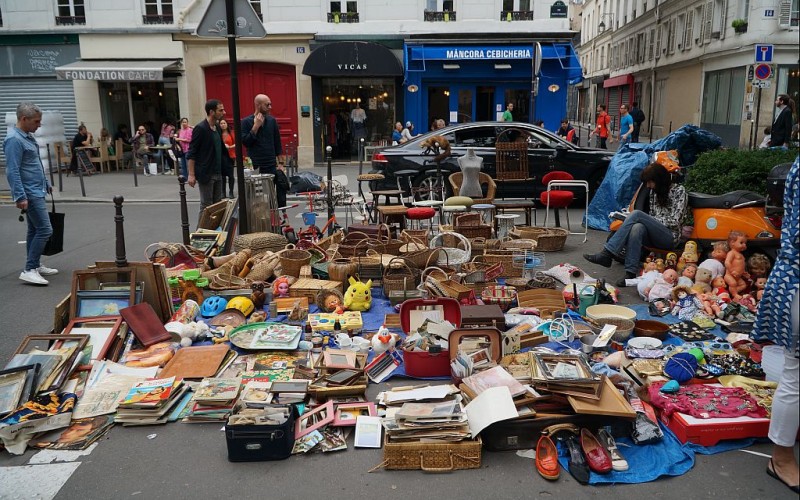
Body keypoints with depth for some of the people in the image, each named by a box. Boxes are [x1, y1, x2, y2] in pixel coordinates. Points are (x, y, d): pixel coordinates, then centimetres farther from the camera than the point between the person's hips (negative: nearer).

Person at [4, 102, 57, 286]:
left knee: (35, 230, 15)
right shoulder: (14, 140, -18)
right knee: (44, 230, -13)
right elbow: (12, 171, -22)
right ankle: (29, 270, -9)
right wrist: (20, 197, -25)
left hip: (37, 191, 10)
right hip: (30, 193, -10)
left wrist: (46, 183, 27)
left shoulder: (28, 136, 12)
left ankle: (35, 266, 24)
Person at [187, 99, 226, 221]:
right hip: (205, 174, -7)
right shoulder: (200, 128, -12)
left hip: (217, 173, 7)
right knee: (206, 206, -2)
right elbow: (191, 153, -13)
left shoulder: (217, 128, 11)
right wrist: (191, 174, -17)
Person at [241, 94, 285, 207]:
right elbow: (245, 141, -10)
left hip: (272, 166, 2)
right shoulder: (246, 122, -1)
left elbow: (277, 143, 12)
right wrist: (256, 126, -15)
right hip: (255, 168, -2)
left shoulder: (272, 120, 8)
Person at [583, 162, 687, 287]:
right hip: (654, 237, 5)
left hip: (670, 237, -5)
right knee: (637, 228, -33)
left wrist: (642, 219, -10)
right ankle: (630, 273, -44)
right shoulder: (654, 191, 17)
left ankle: (607, 254, -35)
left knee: (636, 214, -27)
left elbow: (674, 221, -9)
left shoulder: (679, 191, -2)